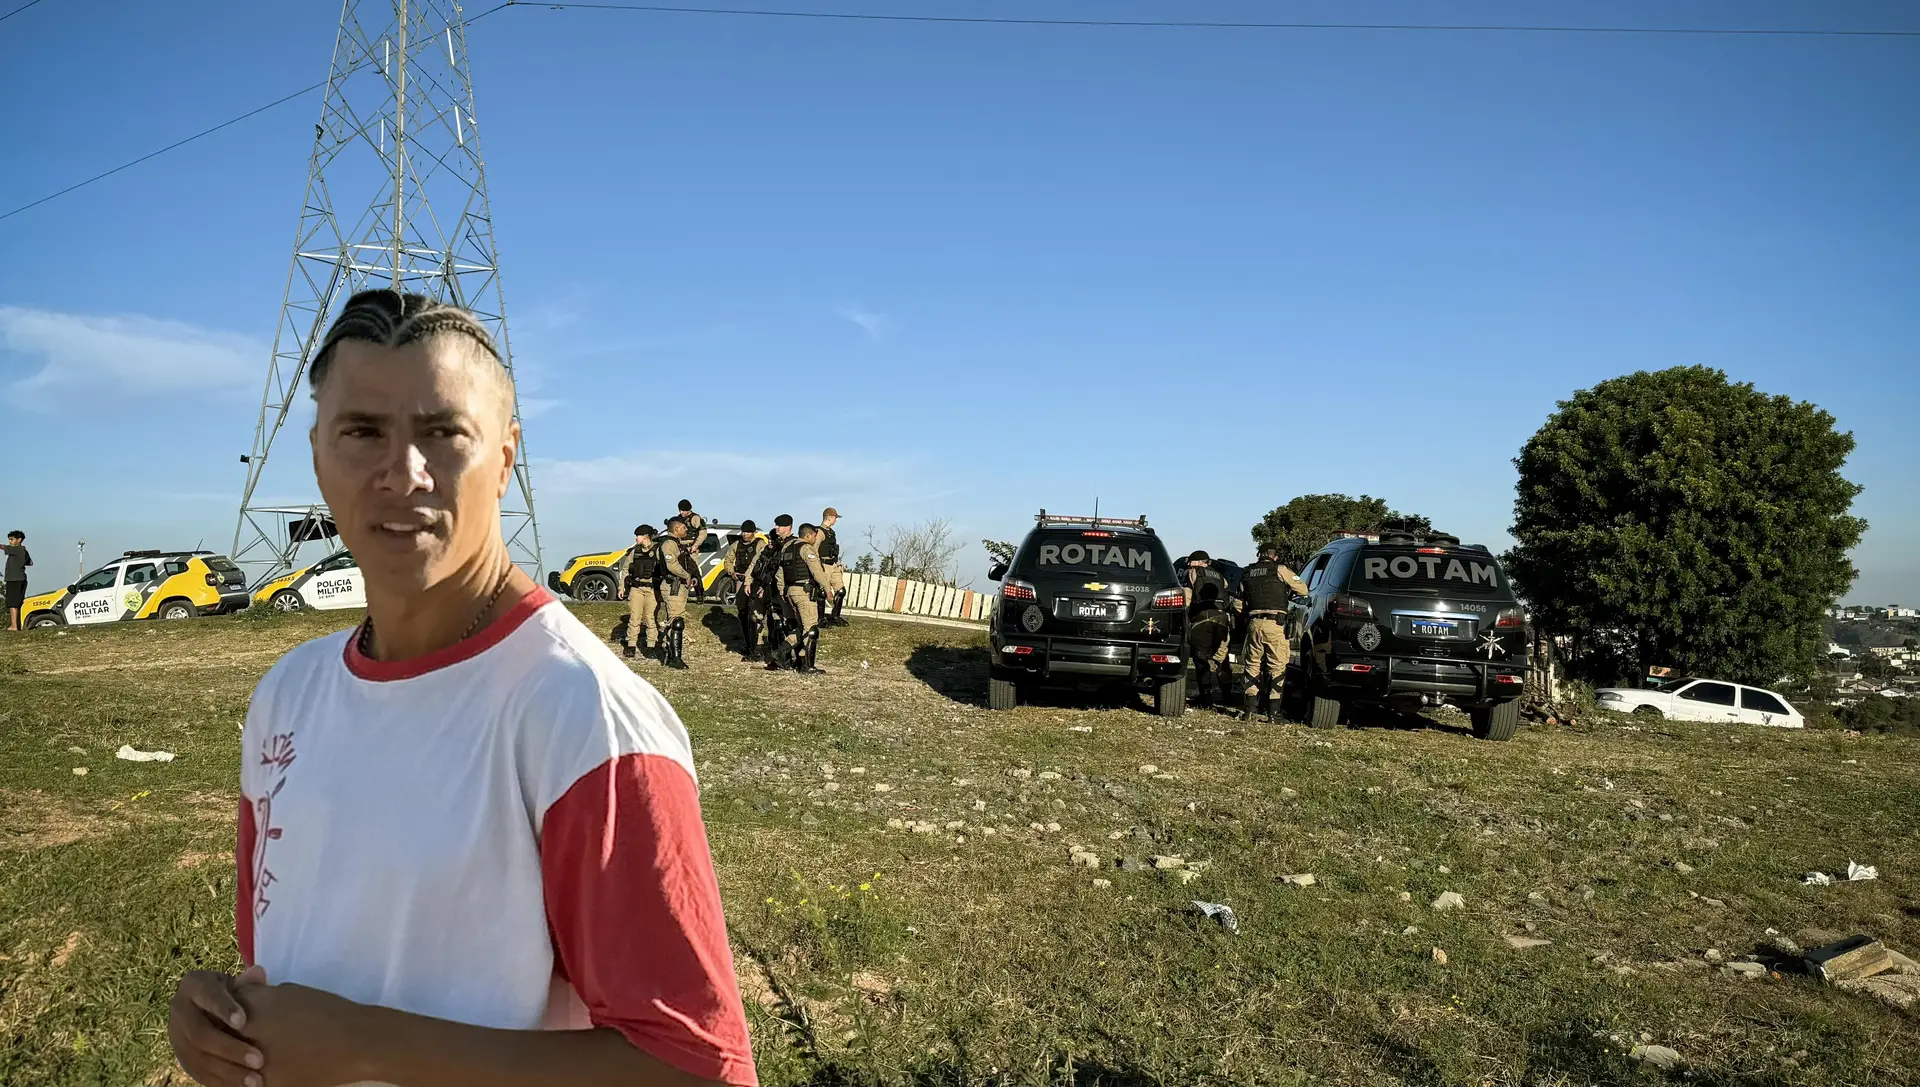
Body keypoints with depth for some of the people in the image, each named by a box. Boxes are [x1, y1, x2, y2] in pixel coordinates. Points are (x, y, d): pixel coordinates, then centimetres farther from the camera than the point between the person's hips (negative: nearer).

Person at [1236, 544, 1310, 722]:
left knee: (1252, 664, 12)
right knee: (1277, 666, 2)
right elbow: (1303, 590, 4)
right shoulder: (1279, 569, 1)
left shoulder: (1247, 573, 15)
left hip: (1254, 623, 4)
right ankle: (1273, 711, 0)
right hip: (1275, 624, -4)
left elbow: (1240, 604, 18)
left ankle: (1249, 710, 8)